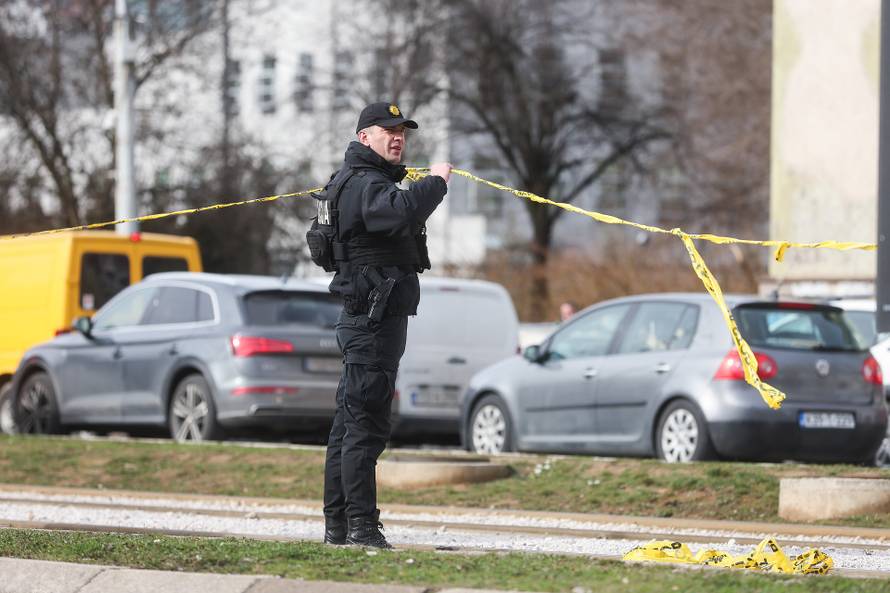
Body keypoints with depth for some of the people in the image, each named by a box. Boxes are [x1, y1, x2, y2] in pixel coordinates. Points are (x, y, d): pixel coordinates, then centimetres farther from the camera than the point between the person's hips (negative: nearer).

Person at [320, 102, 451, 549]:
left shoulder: (369, 181, 20)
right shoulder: (364, 184, -14)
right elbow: (399, 212, -35)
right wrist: (435, 182, -22)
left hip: (367, 320, 11)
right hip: (373, 316, -11)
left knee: (349, 422, 13)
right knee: (366, 424, -12)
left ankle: (337, 524, 18)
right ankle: (362, 528, -13)